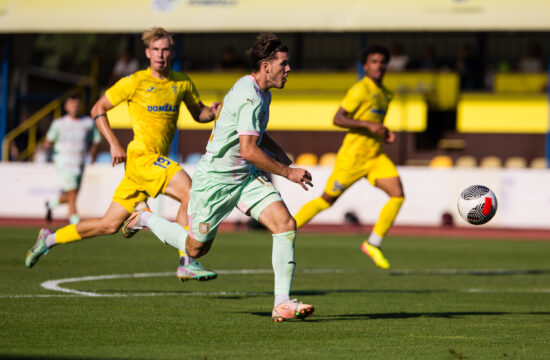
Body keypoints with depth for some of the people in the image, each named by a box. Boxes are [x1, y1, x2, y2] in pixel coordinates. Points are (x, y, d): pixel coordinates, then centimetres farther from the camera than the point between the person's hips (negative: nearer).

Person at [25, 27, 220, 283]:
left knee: (110, 225, 8)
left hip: (159, 161, 6)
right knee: (190, 193, -25)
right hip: (142, 155, -6)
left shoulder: (182, 83, 11)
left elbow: (198, 113, 24)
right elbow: (98, 109, 4)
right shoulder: (135, 82, -4)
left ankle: (50, 239, 24)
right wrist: (114, 144, -7)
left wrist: (212, 112, 0)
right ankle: (187, 263, -22)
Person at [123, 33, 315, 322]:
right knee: (196, 249, 8)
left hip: (246, 177, 8)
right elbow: (249, 150, -28)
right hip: (215, 178, -8)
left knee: (285, 224, -13)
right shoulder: (249, 97, -24)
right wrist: (288, 173, -20)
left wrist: (280, 154, 14)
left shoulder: (260, 92, 8)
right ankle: (146, 218, 35)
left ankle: (282, 303, -13)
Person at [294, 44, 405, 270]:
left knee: (398, 195, -11)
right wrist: (369, 125, -27)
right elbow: (337, 119, -19)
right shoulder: (360, 90, -13)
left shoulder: (384, 94, 13)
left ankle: (373, 244, -2)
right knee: (327, 200, 3)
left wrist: (384, 133, 8)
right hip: (353, 155, -7)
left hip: (376, 157, 7)